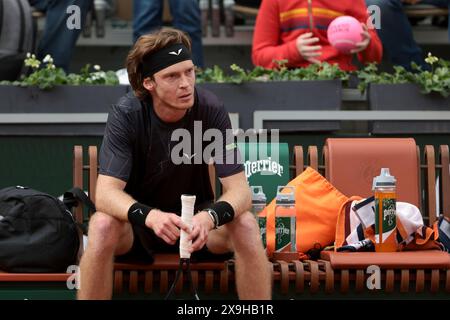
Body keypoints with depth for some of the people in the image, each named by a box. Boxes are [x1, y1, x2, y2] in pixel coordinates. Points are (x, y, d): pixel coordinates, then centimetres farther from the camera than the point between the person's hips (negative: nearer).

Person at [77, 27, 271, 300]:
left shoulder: (211, 109, -16)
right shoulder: (127, 114, -19)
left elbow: (239, 189, -19)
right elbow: (106, 192, -27)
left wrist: (211, 216, -42)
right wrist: (149, 216, -48)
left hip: (196, 220, 1)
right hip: (139, 220, -1)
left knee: (246, 225, -28)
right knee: (102, 225, -33)